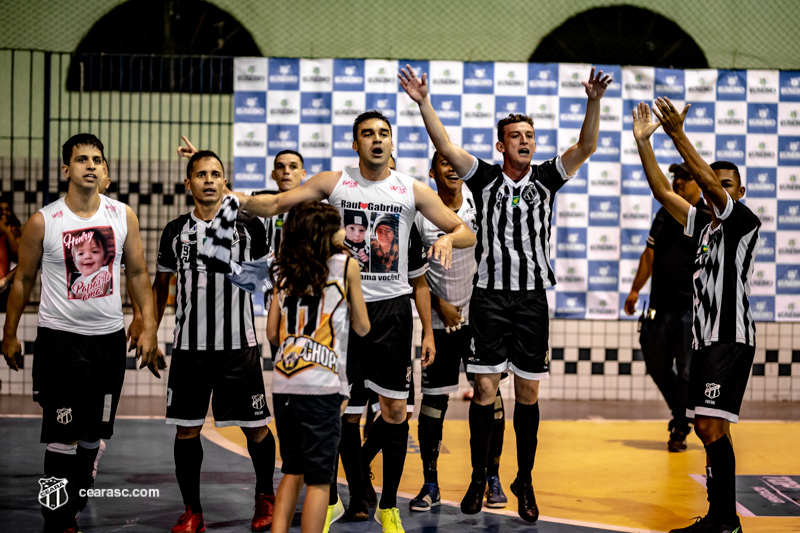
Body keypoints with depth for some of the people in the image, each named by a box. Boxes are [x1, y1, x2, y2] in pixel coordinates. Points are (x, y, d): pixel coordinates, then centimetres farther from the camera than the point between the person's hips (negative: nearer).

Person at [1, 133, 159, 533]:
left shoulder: (123, 216, 2)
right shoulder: (43, 222, -6)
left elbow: (138, 273, 8)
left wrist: (149, 328, 1)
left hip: (110, 338, 4)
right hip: (60, 339, -3)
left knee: (92, 434, 11)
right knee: (64, 435, -5)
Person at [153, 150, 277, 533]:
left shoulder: (249, 226, 0)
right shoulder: (175, 232, 6)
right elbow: (161, 286, 17)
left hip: (239, 344, -2)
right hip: (189, 347, 2)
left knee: (255, 427, 4)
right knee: (186, 429, 2)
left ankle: (265, 497, 26)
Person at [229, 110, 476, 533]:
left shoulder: (413, 191, 1)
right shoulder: (334, 182, 2)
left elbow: (466, 232, 5)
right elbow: (276, 204, 2)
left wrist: (448, 238, -18)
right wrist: (232, 196, -15)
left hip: (392, 306, 0)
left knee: (394, 407, 0)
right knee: (343, 407, 4)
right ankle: (356, 491, 22)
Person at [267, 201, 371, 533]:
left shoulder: (285, 270, 13)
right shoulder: (346, 265, 1)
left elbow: (272, 333, 13)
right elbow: (362, 328, 8)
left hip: (283, 383, 5)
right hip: (321, 384, -5)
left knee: (292, 472, 16)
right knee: (319, 478, 0)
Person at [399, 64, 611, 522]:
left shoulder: (546, 178, 6)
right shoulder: (485, 177, 2)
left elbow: (586, 147, -7)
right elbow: (446, 147, -10)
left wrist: (594, 103, -22)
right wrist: (424, 103, -21)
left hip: (533, 299, 1)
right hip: (490, 296, -1)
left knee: (529, 392, 6)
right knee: (485, 389, -2)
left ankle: (525, 481, 18)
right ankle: (479, 478, 12)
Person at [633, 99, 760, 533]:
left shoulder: (744, 221, -5)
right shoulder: (704, 226, 16)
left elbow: (709, 179, -18)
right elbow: (663, 192, 13)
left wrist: (678, 134, -21)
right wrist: (643, 142, 6)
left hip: (731, 338, -9)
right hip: (704, 338, 9)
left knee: (712, 425, -16)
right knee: (705, 428, 11)